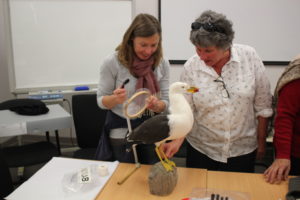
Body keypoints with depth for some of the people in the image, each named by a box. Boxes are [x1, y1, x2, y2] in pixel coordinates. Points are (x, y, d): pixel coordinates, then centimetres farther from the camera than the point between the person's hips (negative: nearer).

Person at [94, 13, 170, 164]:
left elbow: (165, 102, -1)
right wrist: (115, 98, -29)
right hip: (121, 133, -3)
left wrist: (157, 105, -24)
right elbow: (101, 101, -7)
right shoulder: (112, 62, -16)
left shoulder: (162, 63, -7)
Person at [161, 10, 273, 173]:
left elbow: (262, 105, -3)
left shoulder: (249, 57, -11)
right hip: (200, 150, 0)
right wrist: (177, 140, -23)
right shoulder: (191, 67, -12)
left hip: (243, 150, 0)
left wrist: (261, 141, 3)